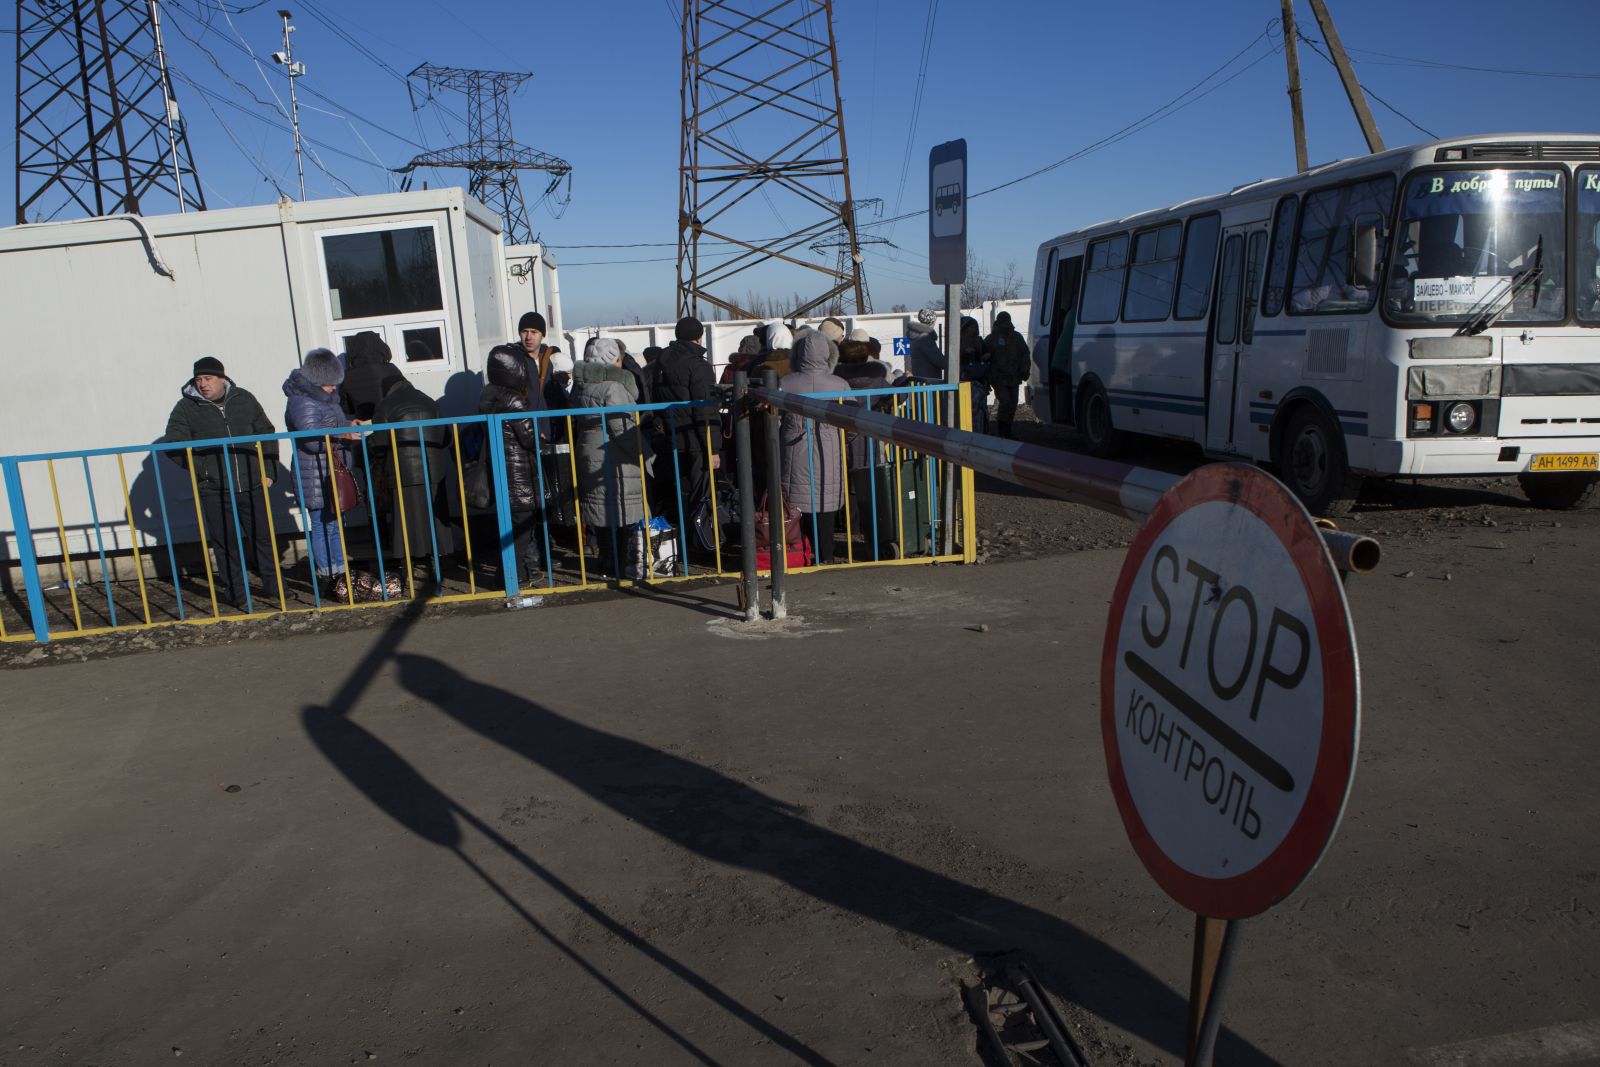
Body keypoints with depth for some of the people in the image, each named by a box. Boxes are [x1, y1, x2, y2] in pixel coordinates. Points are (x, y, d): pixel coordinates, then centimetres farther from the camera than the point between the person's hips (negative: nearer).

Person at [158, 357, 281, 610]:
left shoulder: (244, 399, 7)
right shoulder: (186, 408, 0)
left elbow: (266, 434, 14)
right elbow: (173, 444, -1)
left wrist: (268, 471, 7)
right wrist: (200, 469, -10)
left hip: (252, 486, 2)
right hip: (214, 492, -2)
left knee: (263, 536, 8)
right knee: (225, 543, 3)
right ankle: (235, 592, 13)